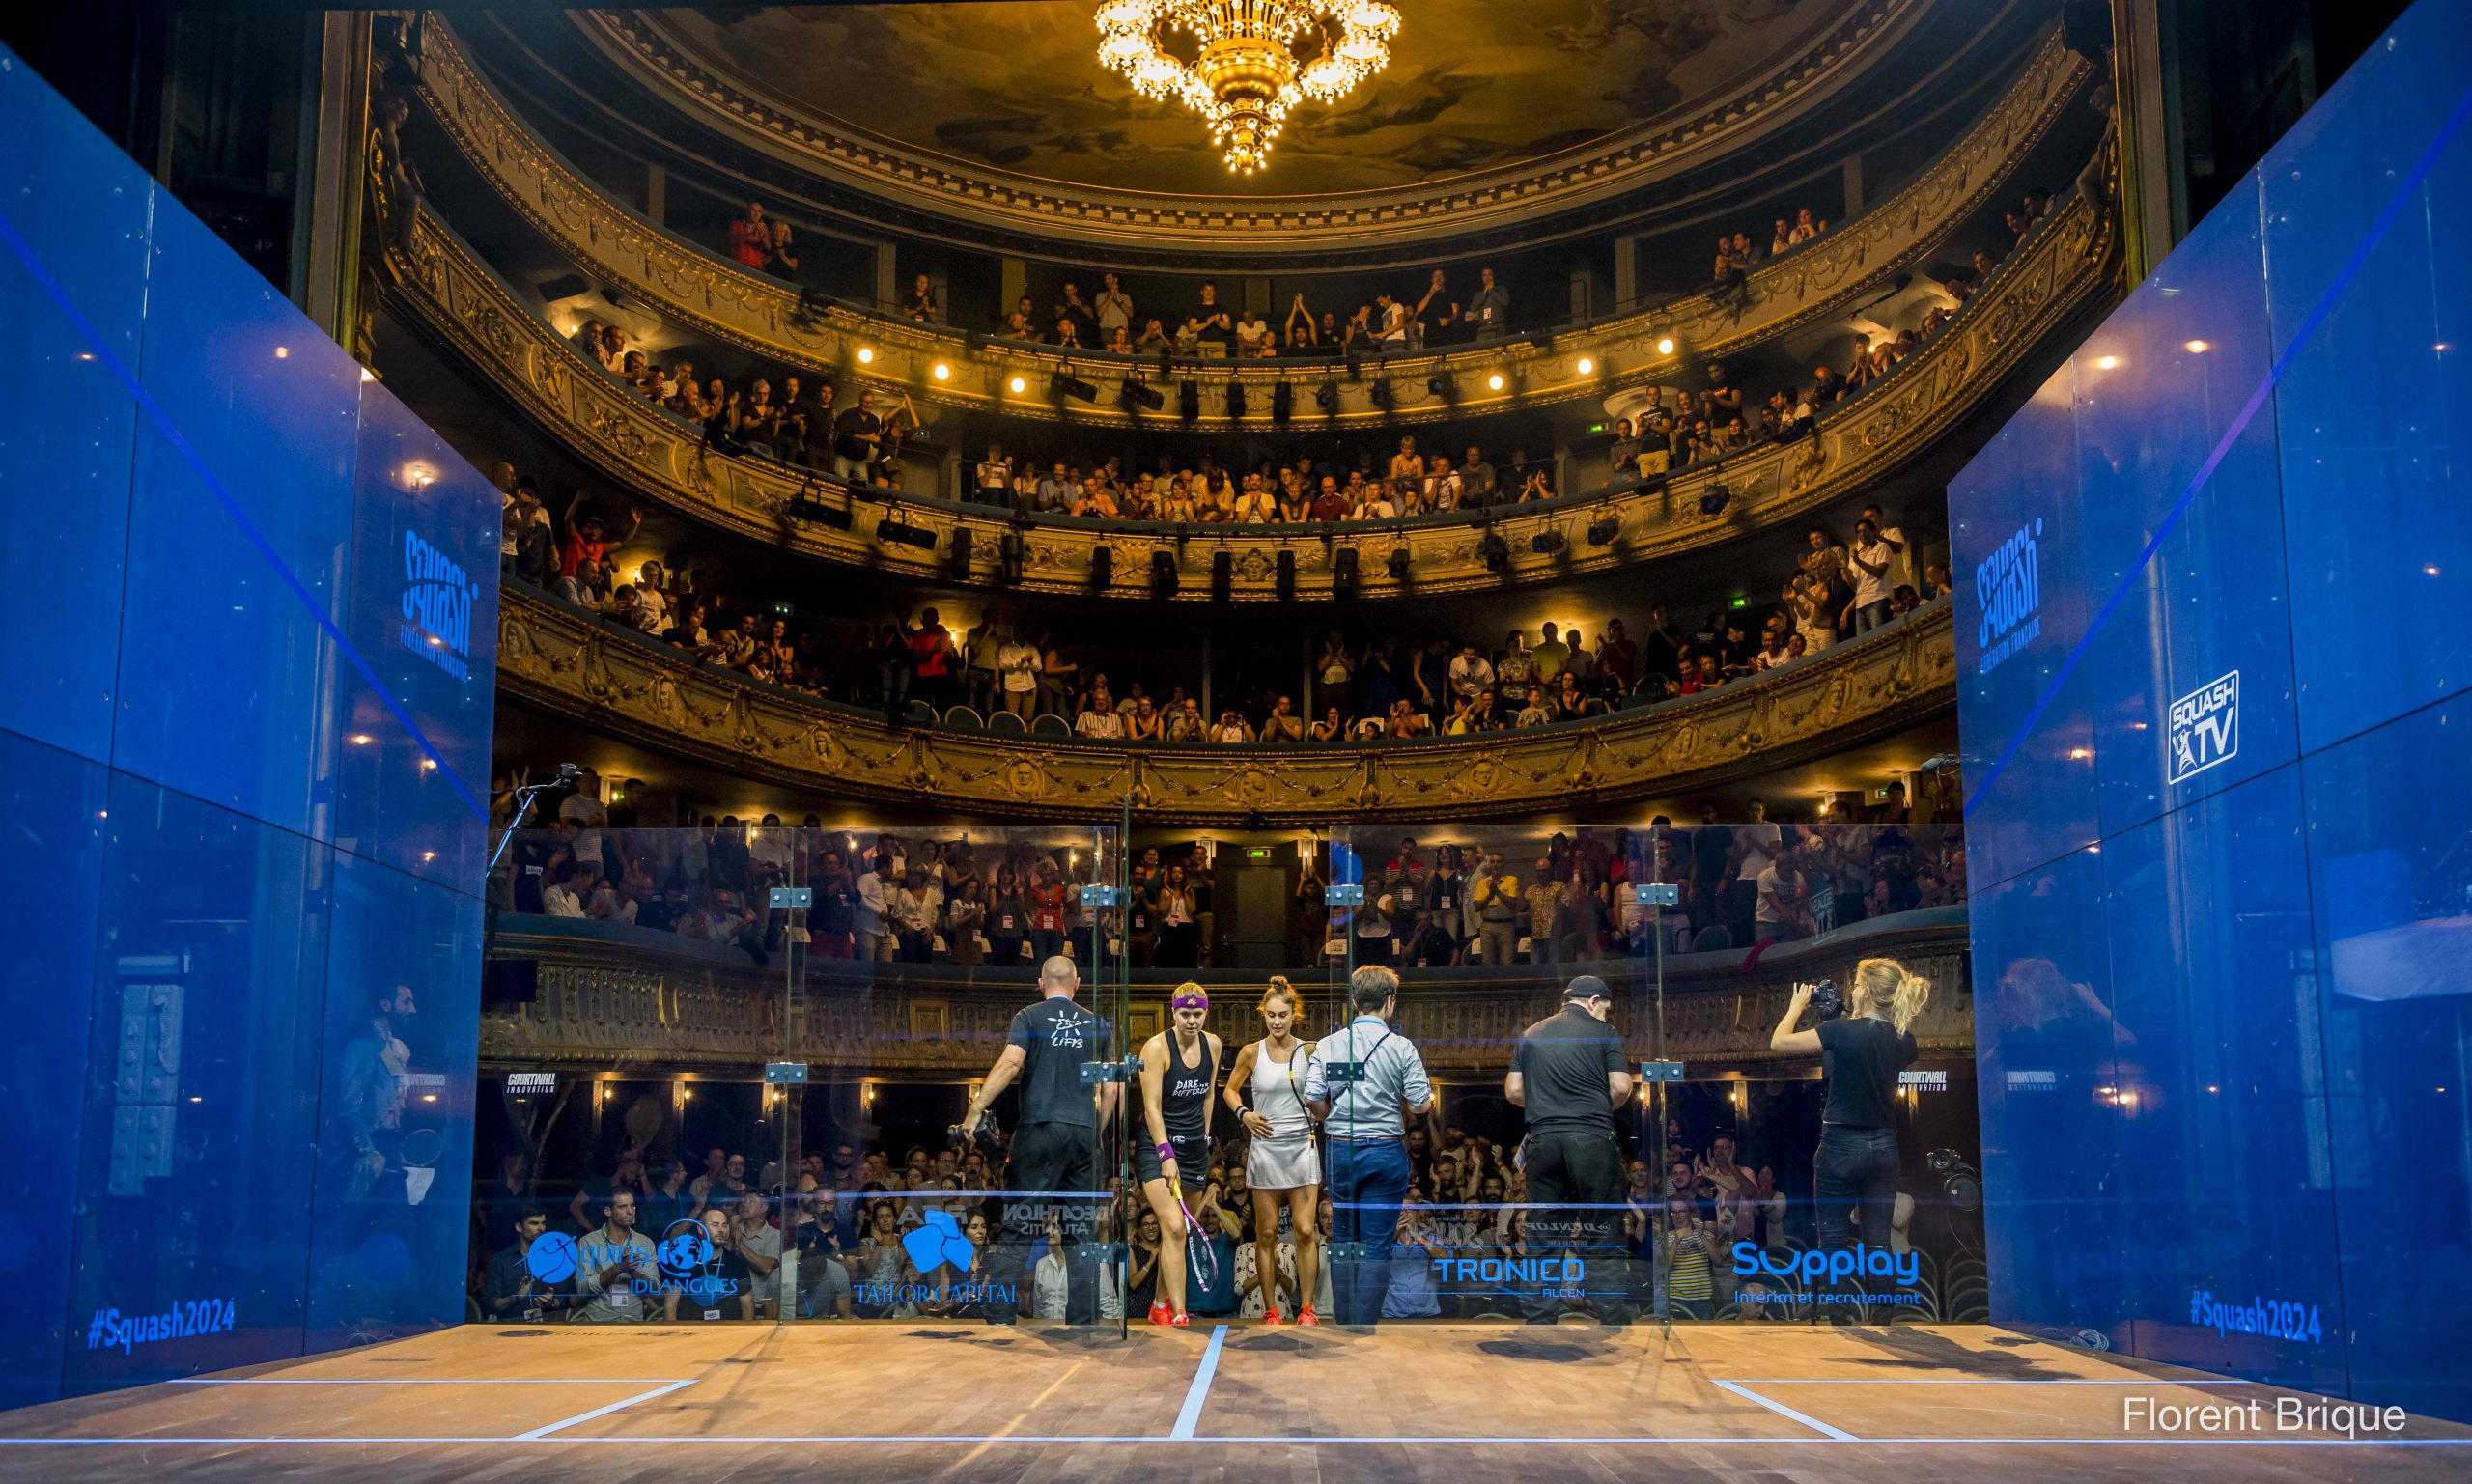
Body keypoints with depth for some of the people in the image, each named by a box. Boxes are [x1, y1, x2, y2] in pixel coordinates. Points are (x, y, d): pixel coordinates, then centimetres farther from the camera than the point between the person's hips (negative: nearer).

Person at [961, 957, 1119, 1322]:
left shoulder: (1029, 1017, 3)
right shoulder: (1098, 1025, 12)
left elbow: (1010, 1062, -13)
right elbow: (1113, 1088, 10)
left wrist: (976, 1109, -14)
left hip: (1039, 1128, -3)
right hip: (1084, 1133, 3)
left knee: (1019, 1228, -1)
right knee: (1081, 1229, 7)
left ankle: (1000, 1315, -4)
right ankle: (1083, 1316, 6)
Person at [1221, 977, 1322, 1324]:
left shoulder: (1309, 1051, 1)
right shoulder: (1251, 1053, 2)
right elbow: (1230, 1090, 14)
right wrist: (1243, 1114, -2)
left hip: (1302, 1146, 0)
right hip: (1265, 1148, 0)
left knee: (1305, 1230, -4)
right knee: (1266, 1232, 4)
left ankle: (1306, 1308, 5)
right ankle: (1270, 1309, 13)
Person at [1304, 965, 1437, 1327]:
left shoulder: (1328, 1045, 0)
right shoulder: (1402, 1048, -7)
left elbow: (1312, 1098, -6)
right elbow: (1421, 1103, -10)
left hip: (1340, 1150, 3)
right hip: (1386, 1151, -3)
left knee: (1343, 1239, 15)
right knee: (1377, 1244, 2)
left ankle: (1344, 1324, 20)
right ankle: (1365, 1324, -1)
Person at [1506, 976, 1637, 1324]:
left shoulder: (1530, 1035, 14)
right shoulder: (1603, 1033, 3)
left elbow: (1513, 1092, 11)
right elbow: (1621, 1089, -4)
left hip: (1543, 1139, 3)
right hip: (1593, 1139, -3)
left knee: (1544, 1238, 8)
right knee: (1604, 1239, 2)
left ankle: (1539, 1323, 6)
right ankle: (1614, 1318, -1)